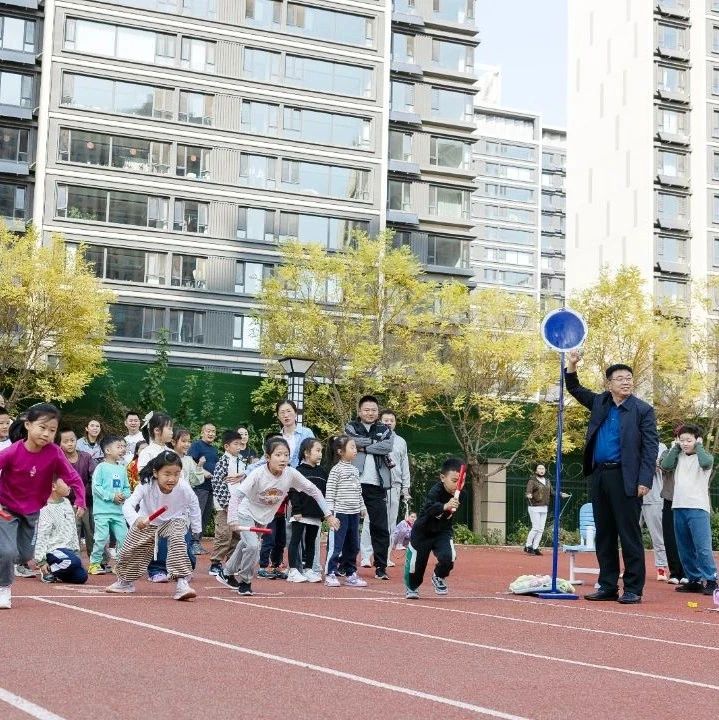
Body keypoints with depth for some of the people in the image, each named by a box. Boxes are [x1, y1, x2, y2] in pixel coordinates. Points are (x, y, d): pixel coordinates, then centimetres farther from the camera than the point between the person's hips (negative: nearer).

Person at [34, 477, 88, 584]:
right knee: (74, 561, -33)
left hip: (69, 549, 8)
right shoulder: (45, 509, -13)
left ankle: (56, 573, 15)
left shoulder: (66, 502, 13)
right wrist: (41, 561, -18)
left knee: (81, 577, -7)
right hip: (53, 550, -8)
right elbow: (41, 537, -15)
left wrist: (76, 549, 17)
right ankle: (48, 571, -9)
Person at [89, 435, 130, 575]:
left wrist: (124, 495, -6)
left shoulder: (122, 469, 12)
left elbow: (127, 488, 15)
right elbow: (96, 487, -11)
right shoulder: (101, 468, -5)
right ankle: (94, 563, 6)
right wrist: (112, 496, -15)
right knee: (101, 538, -6)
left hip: (119, 511, 6)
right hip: (102, 510, -5)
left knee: (123, 537, 4)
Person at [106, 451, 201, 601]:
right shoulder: (146, 486, -36)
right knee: (131, 549, 11)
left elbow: (194, 506, -10)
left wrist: (196, 529, -2)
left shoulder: (184, 489, -32)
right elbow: (128, 505, -45)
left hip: (173, 520, -1)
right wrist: (136, 520, -66)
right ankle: (125, 581, 41)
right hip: (146, 521, 1)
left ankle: (182, 583, -28)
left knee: (178, 541, -30)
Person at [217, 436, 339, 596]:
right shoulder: (258, 474, -33)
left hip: (264, 517, 5)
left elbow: (314, 491, -14)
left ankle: (226, 574, 48)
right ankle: (245, 582, 1)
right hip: (246, 513, -5)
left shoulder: (291, 474, -23)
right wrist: (232, 520, -43)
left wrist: (328, 515, -16)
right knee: (252, 546, -23)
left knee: (245, 546, 22)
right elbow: (236, 495, -32)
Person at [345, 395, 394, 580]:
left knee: (380, 527, 0)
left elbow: (387, 447, -7)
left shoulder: (385, 430, 13)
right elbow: (354, 442, -12)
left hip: (377, 485, 1)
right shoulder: (351, 428, 10)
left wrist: (364, 446, -7)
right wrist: (376, 443, -5)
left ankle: (381, 567, 5)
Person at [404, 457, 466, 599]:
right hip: (423, 532, -4)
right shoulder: (435, 491, -30)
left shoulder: (460, 494, -13)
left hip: (443, 532, 4)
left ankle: (439, 577, 15)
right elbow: (429, 508, -51)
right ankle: (411, 587, 37)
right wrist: (445, 506, -64)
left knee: (448, 558, -20)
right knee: (417, 561, 6)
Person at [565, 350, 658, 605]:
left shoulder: (643, 410, -2)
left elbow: (651, 447, -7)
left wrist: (645, 481, -15)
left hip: (625, 479, -6)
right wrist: (571, 365, 8)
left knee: (629, 535, -3)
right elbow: (575, 389, 25)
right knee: (604, 535, 10)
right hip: (599, 476, 6)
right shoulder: (599, 403, 13)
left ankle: (633, 589, 3)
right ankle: (608, 586, 18)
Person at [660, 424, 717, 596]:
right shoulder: (679, 457, 14)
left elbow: (706, 462, -20)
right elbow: (665, 465, -2)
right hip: (678, 507, 6)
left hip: (698, 508, -5)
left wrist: (698, 446, -6)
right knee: (685, 549, 9)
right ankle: (694, 580, 17)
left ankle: (710, 581, -7)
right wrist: (675, 447, 3)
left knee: (703, 547, -12)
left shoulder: (705, 456, 2)